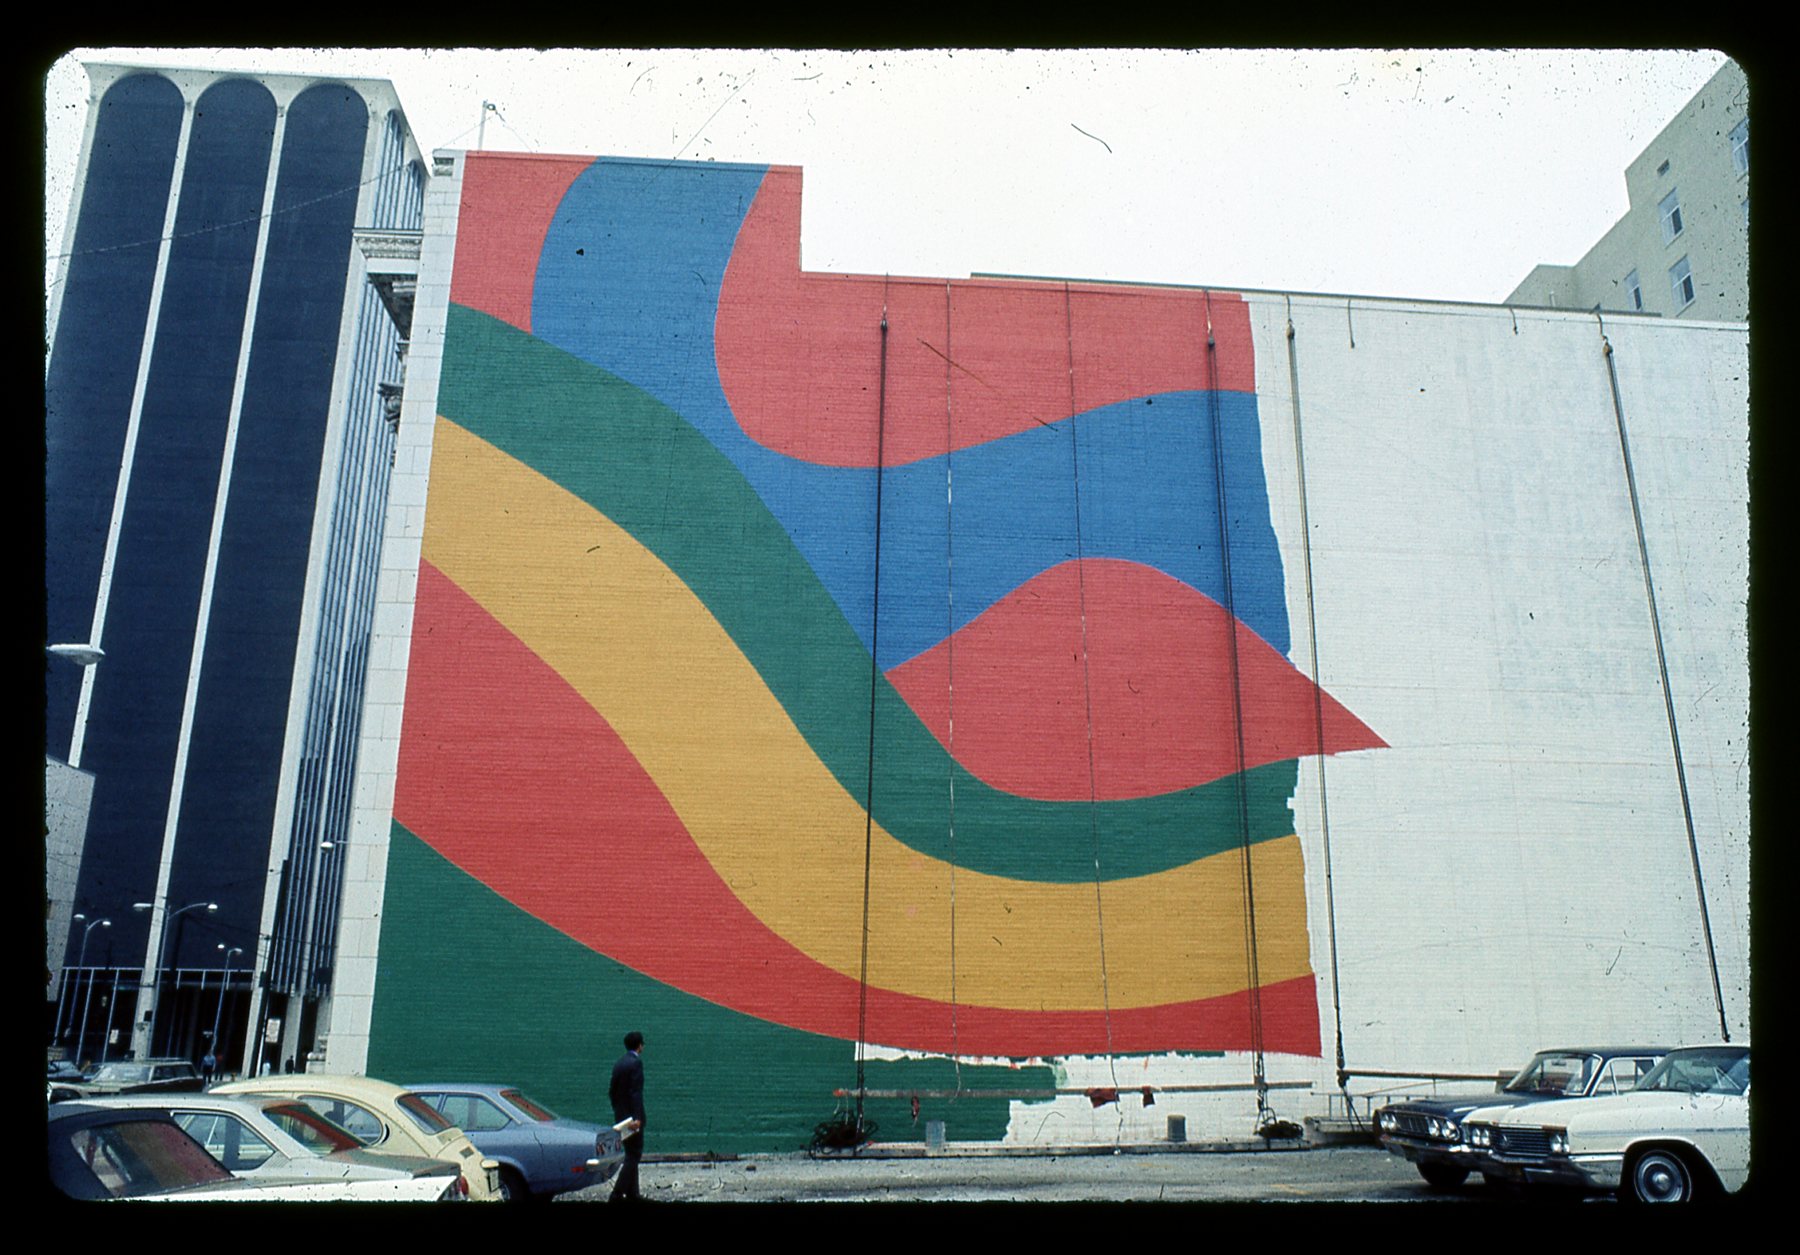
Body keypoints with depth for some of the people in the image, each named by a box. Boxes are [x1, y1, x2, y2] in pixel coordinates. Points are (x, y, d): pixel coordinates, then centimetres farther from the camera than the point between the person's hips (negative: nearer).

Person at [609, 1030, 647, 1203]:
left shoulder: (619, 1063, 11)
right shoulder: (636, 1062, -15)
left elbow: (612, 1090, 15)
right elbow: (636, 1091, -21)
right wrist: (637, 1117, -24)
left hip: (620, 1116, 9)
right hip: (632, 1116, -9)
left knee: (631, 1154, 16)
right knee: (634, 1155, -6)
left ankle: (632, 1194, 20)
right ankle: (617, 1194, -14)